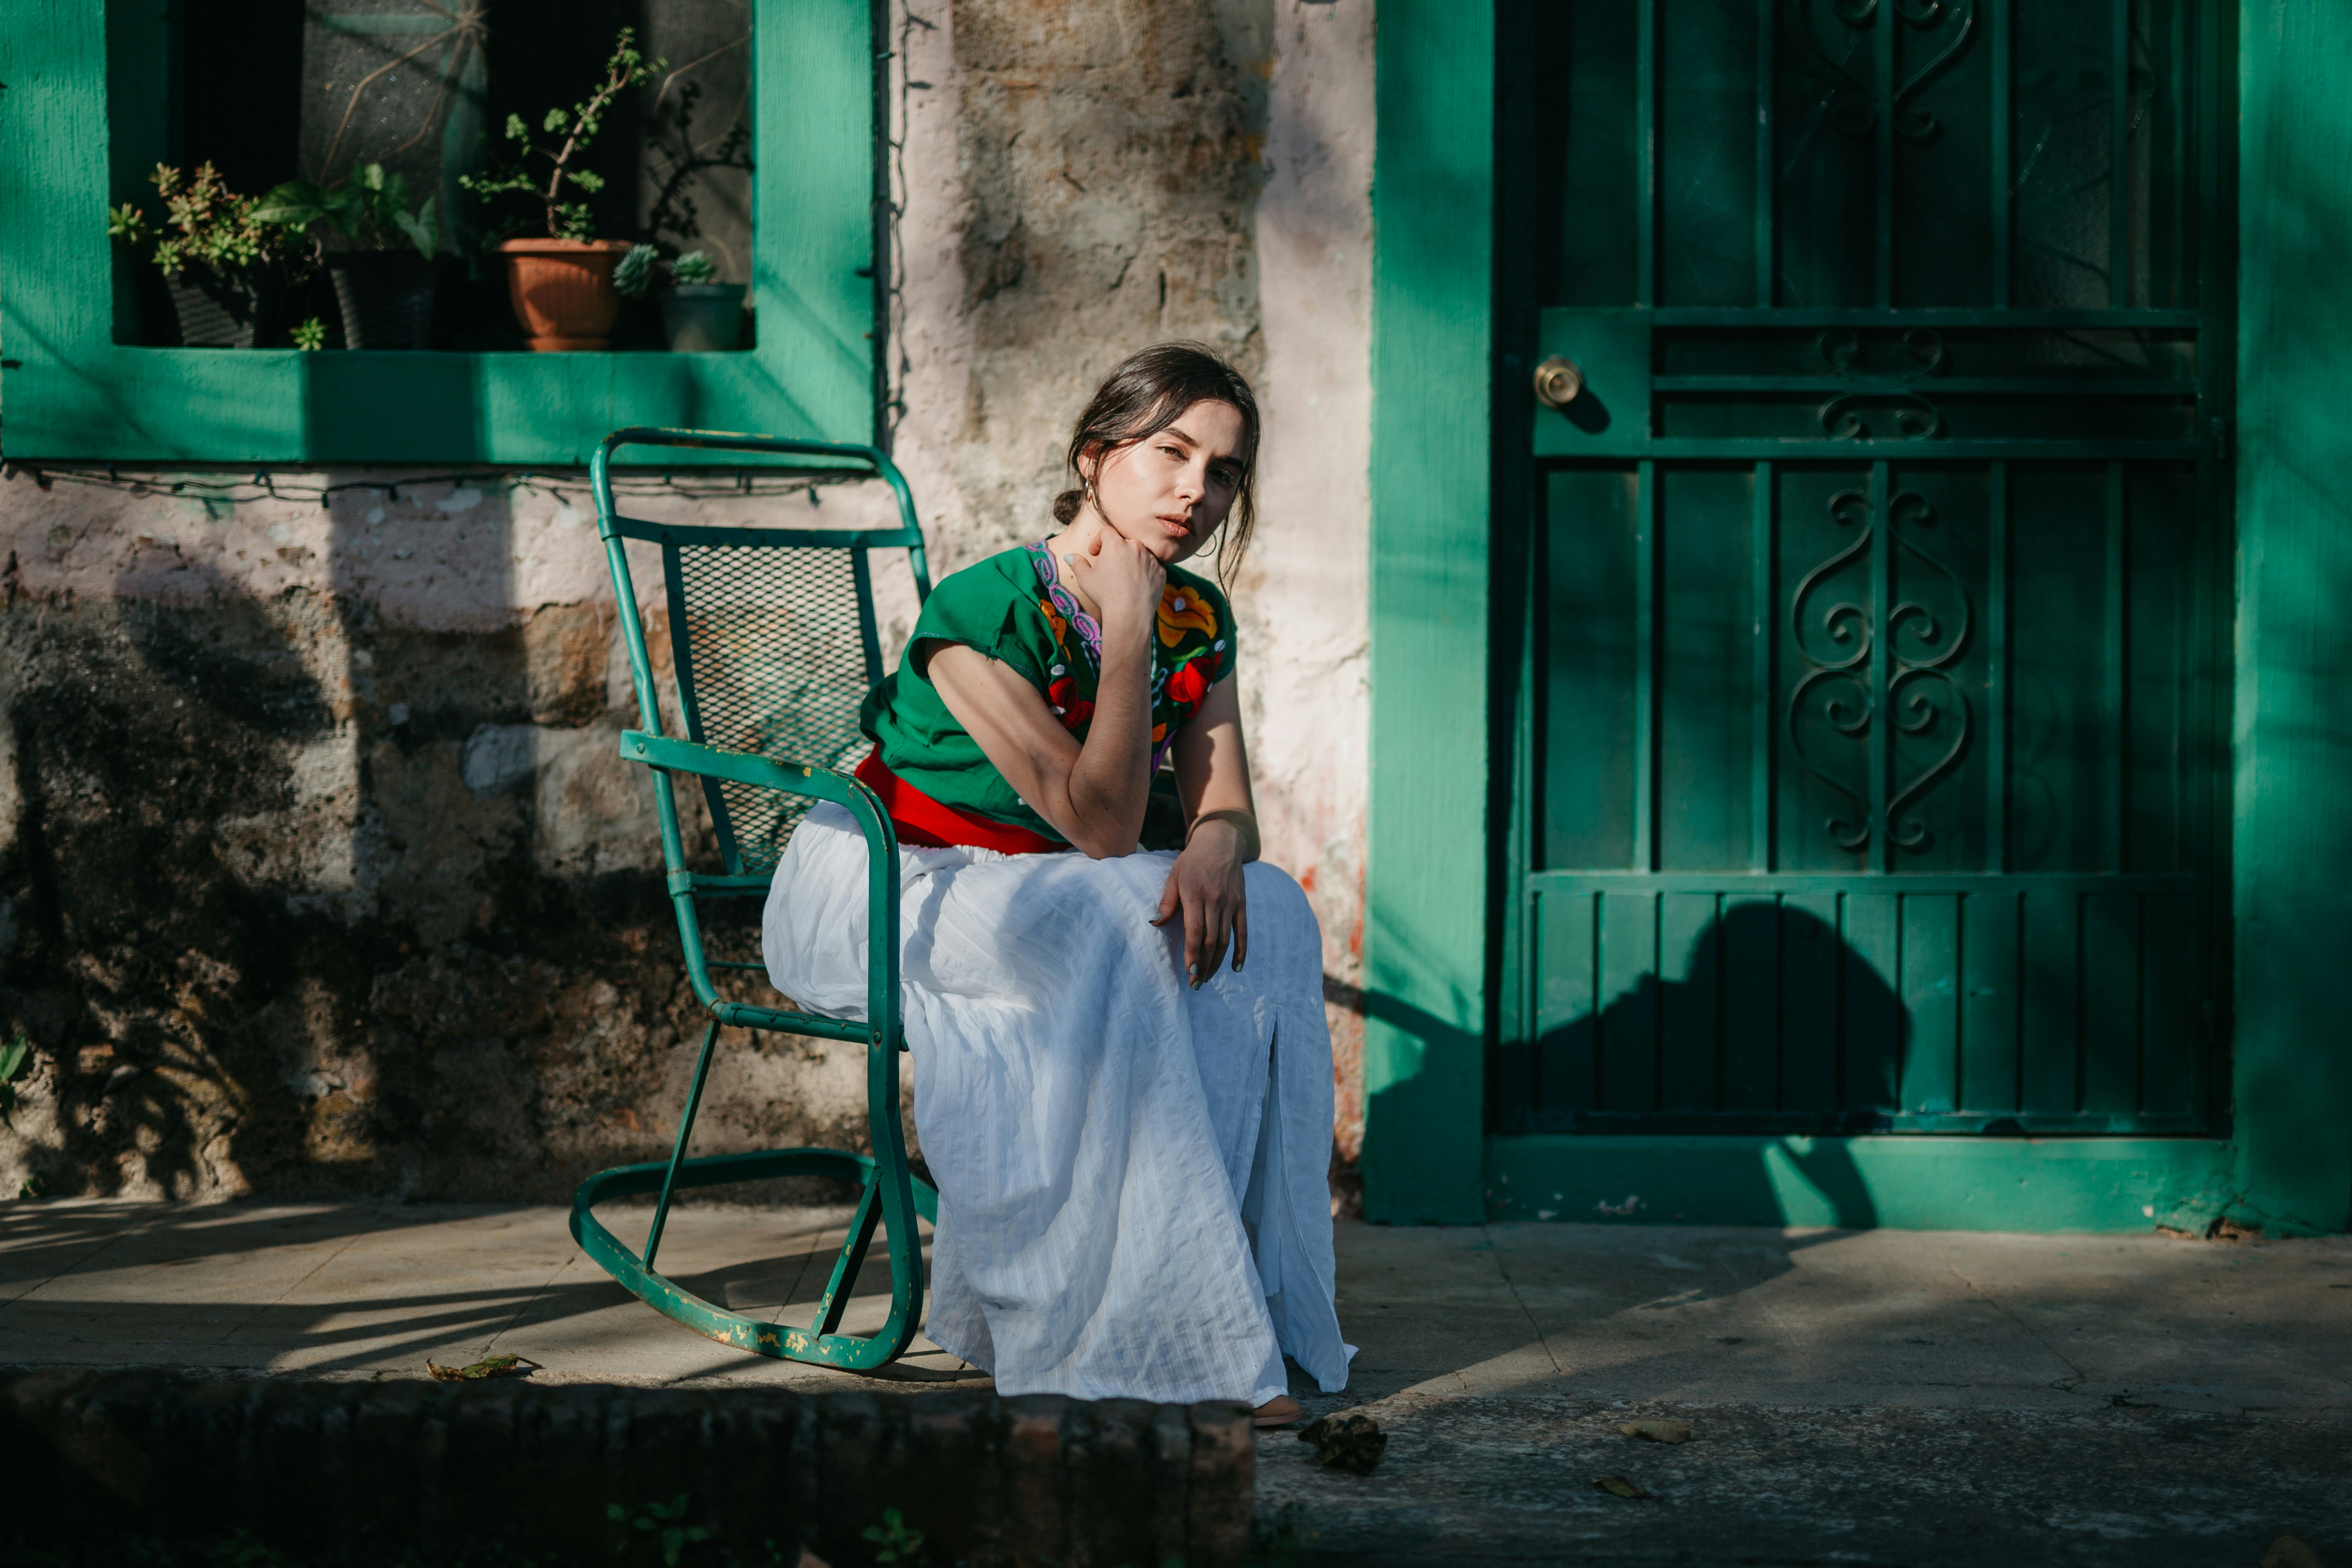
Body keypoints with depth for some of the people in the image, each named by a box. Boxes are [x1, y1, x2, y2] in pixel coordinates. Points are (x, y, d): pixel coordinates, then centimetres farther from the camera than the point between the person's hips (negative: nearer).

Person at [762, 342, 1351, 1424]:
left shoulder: (1197, 622, 0)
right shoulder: (982, 614, -23)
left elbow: (1224, 808, -5)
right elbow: (1101, 826, -26)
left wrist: (1215, 854, -29)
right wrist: (1125, 633, -31)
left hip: (1029, 902, 7)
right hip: (873, 895, -7)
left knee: (1266, 918, -19)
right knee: (1116, 935, -33)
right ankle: (1125, 1336, -30)